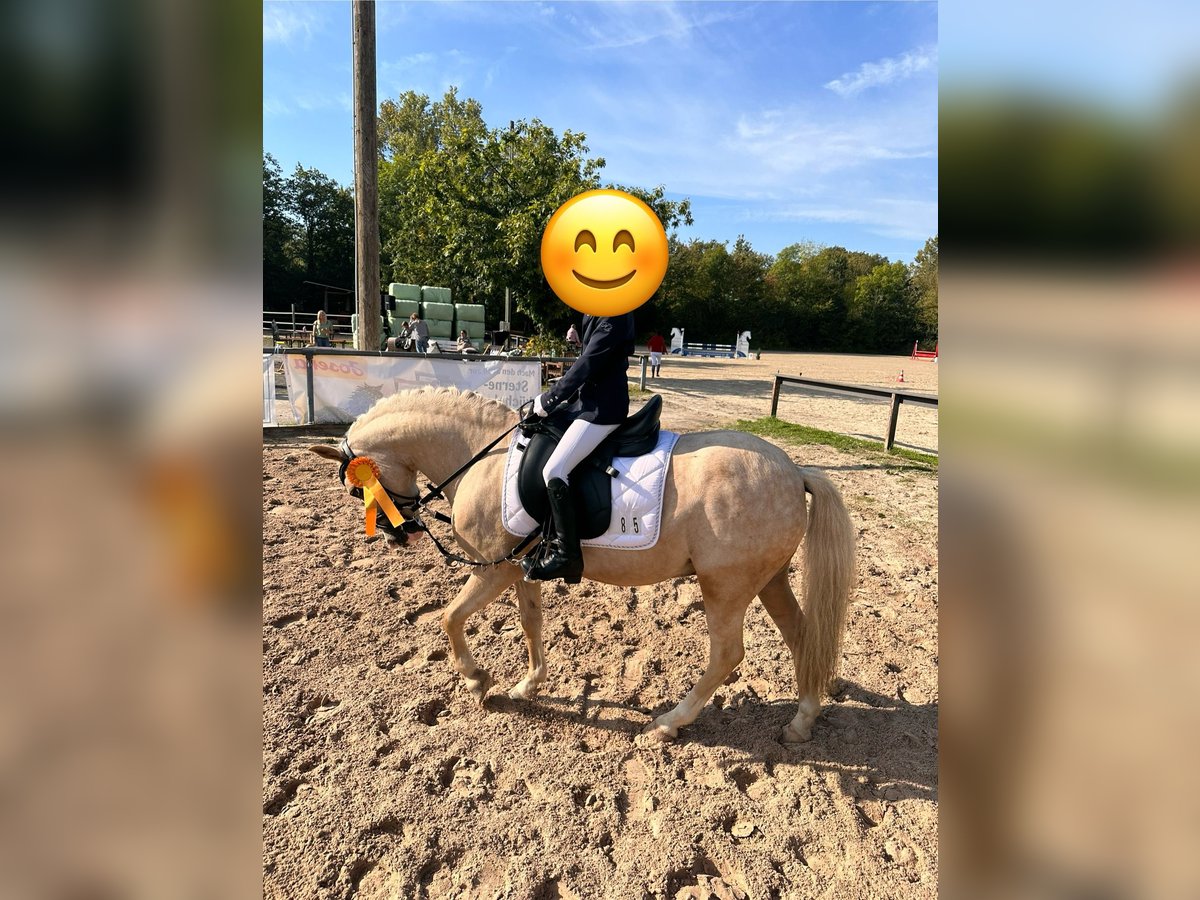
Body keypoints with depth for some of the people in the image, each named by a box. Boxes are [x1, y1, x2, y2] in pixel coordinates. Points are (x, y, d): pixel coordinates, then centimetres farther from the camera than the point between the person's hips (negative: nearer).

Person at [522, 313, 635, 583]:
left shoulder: (614, 316, -16)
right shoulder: (597, 312, 14)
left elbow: (588, 364, -19)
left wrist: (548, 400, -12)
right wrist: (554, 397, 11)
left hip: (603, 407, -11)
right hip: (588, 398, 11)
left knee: (554, 470, -20)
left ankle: (567, 556, -10)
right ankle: (554, 539, 18)